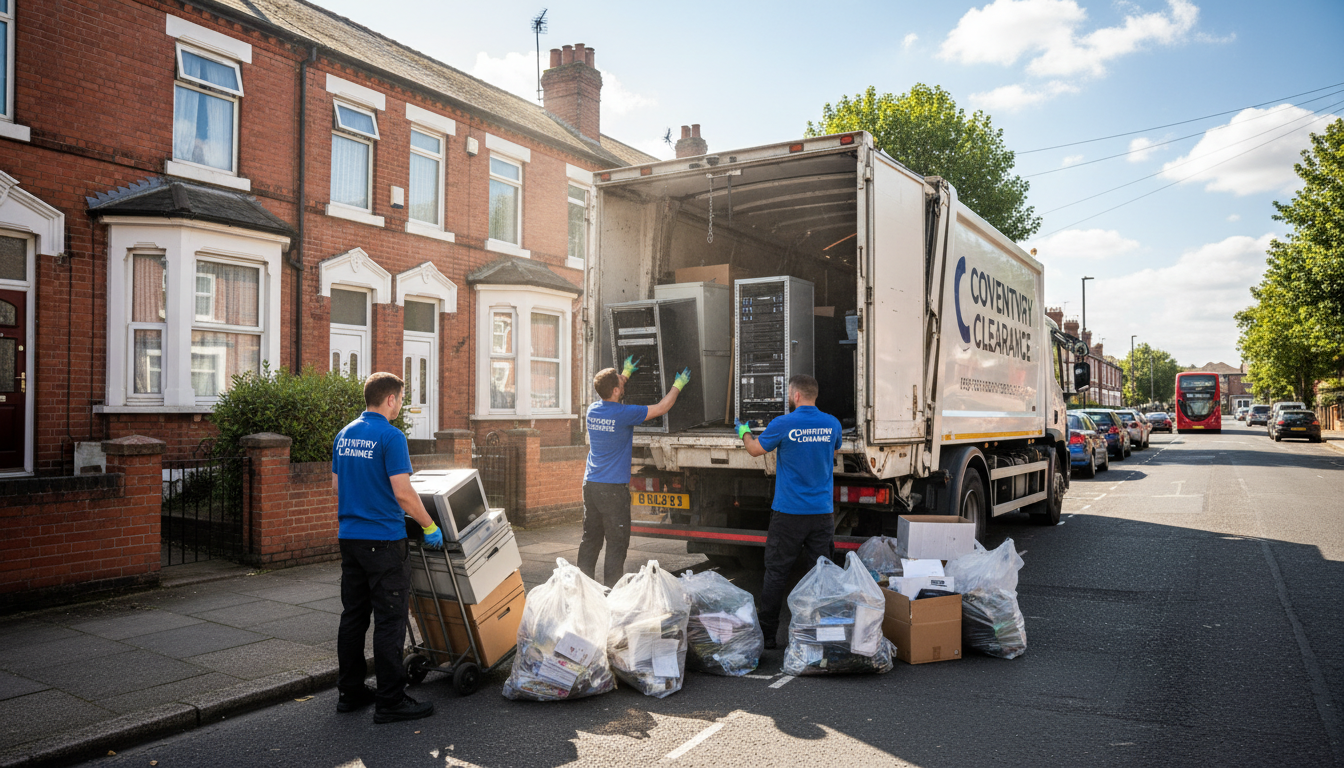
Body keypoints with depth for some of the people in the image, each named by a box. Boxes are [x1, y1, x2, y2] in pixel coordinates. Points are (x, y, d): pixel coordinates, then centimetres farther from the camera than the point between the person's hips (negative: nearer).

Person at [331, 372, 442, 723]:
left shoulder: (344, 435, 10)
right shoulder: (391, 436, -15)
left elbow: (336, 485, 17)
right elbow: (403, 493, -19)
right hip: (383, 540, -8)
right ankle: (391, 701, 2)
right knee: (389, 621, -2)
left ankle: (350, 691, 24)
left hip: (349, 536, 8)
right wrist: (429, 526, -8)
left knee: (353, 616, 15)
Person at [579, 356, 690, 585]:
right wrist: (678, 385, 11)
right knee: (616, 543, 1)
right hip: (613, 488, -7)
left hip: (590, 485, 7)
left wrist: (626, 373, 39)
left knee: (590, 540, 14)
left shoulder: (593, 410, 4)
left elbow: (609, 397, 29)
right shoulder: (624, 414, -14)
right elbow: (662, 408, -4)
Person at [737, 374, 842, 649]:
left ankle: (767, 635, 12)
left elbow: (756, 450, 4)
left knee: (776, 574, 5)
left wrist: (744, 432, 26)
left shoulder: (782, 424, -12)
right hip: (822, 512, 4)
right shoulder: (832, 424, 1)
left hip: (788, 513, -3)